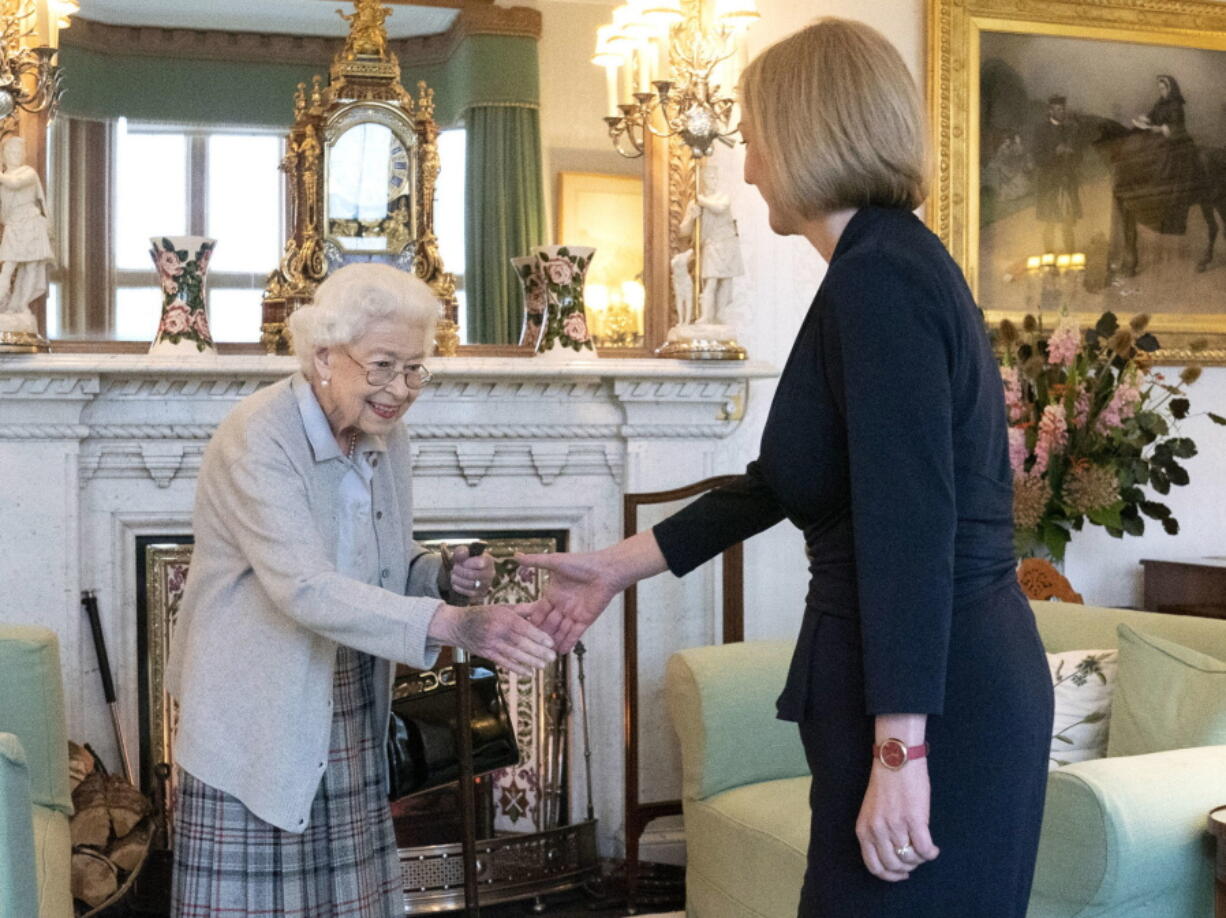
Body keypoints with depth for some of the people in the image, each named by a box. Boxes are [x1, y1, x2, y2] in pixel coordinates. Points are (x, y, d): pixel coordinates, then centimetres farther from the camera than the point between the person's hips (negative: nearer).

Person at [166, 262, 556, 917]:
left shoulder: (386, 437, 5)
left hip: (349, 726, 7)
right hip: (257, 722, -6)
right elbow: (307, 590, -30)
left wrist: (445, 576, -7)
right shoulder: (256, 439, -19)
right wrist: (451, 623, -39)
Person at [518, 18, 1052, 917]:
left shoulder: (878, 278, -16)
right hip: (960, 676, 9)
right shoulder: (894, 263, 14)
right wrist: (618, 566, 23)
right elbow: (783, 479, 20)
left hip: (934, 701, -9)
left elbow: (911, 529, -23)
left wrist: (898, 751, -23)